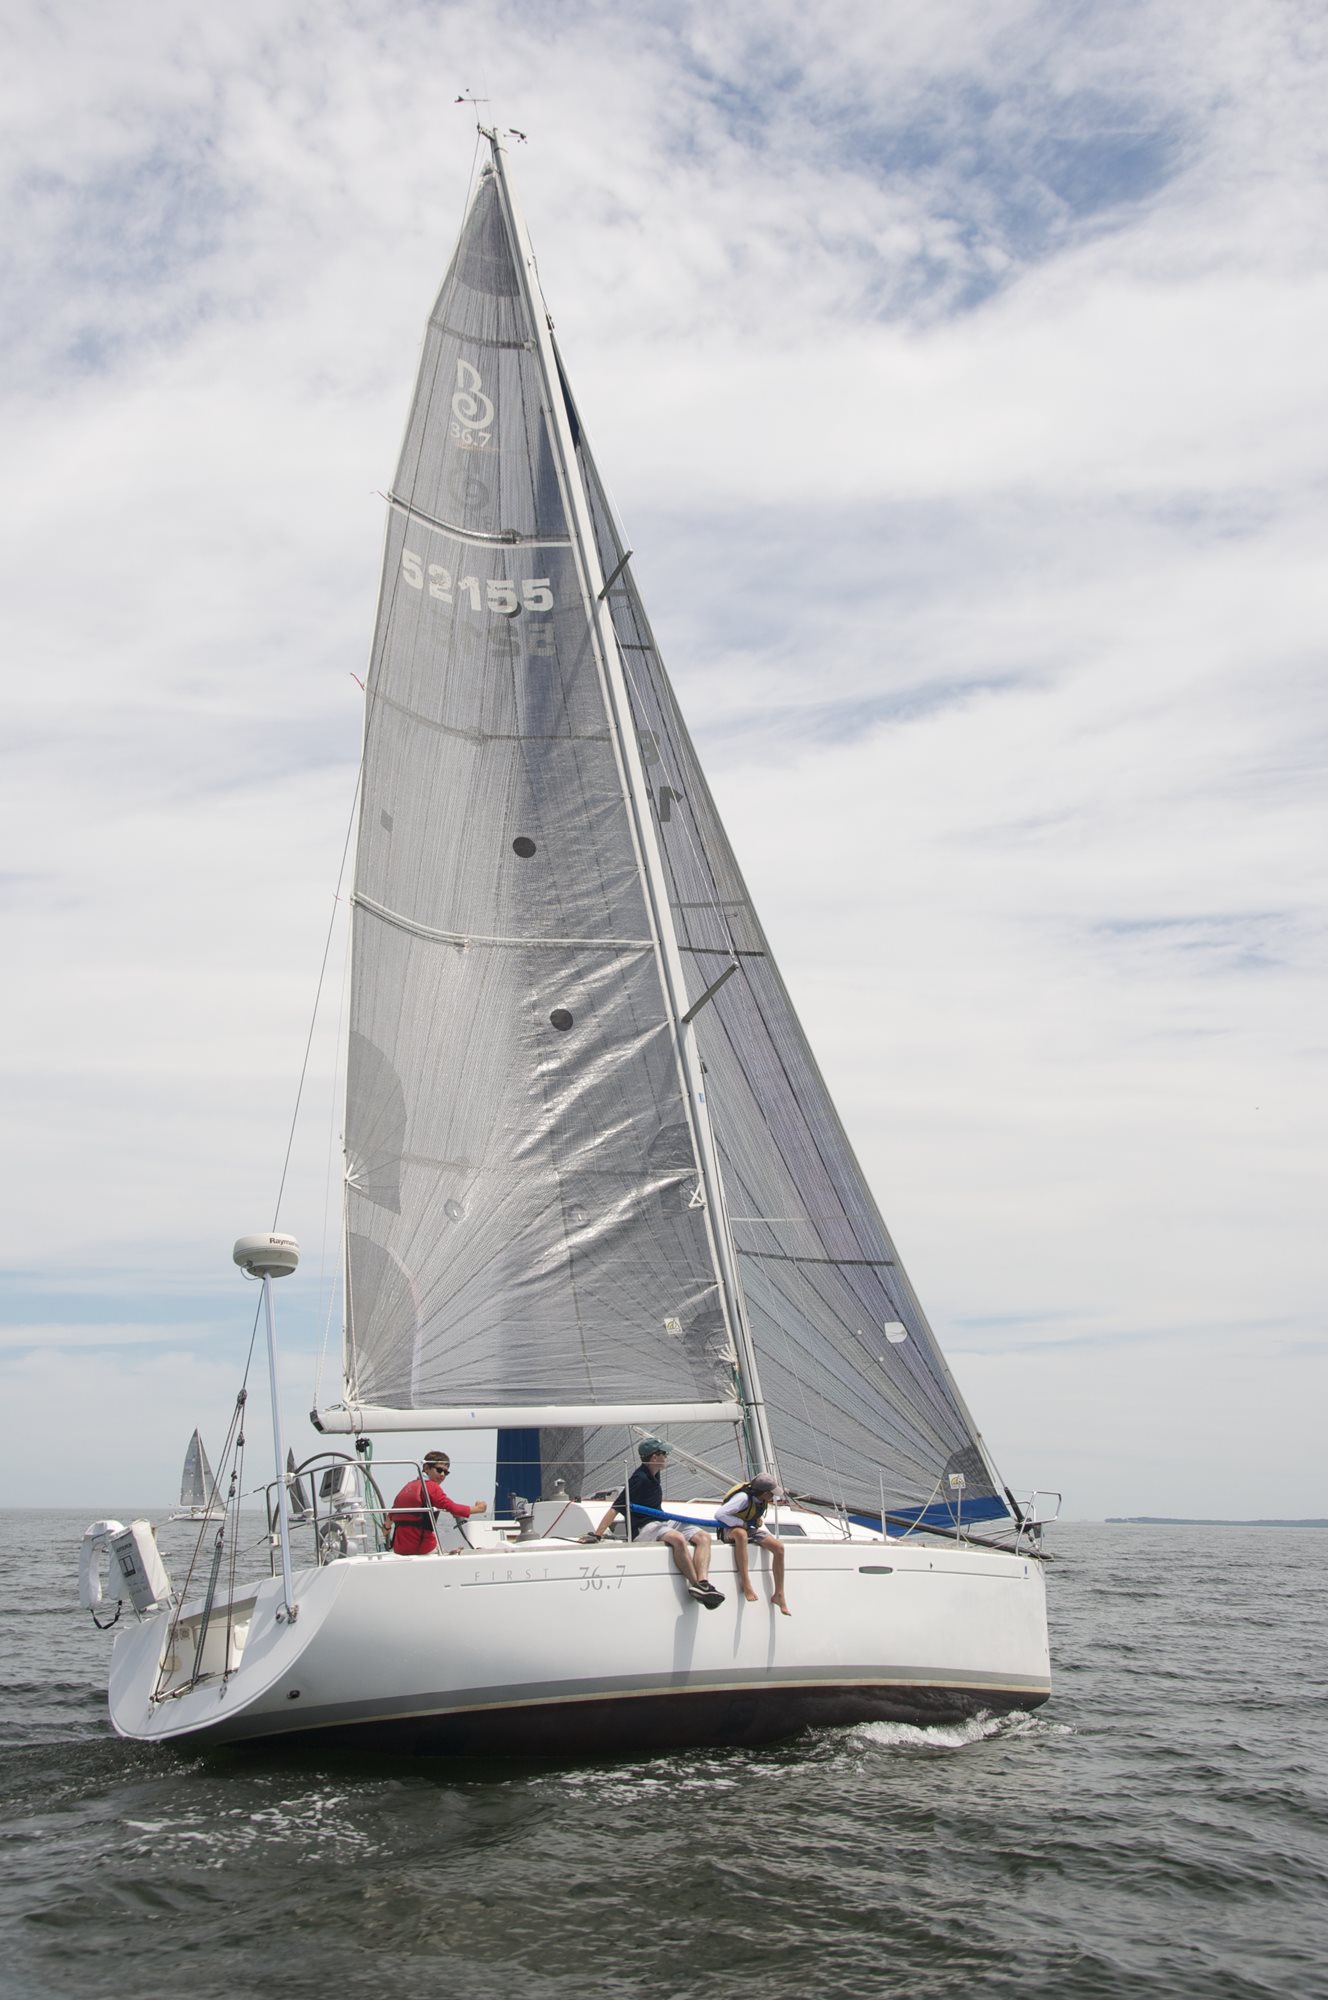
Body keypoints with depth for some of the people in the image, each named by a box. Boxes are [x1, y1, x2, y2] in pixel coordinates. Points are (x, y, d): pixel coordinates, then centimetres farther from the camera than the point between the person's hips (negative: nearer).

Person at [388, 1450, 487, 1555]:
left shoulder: (409, 1485, 14)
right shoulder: (431, 1486, -8)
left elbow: (392, 1512, 27)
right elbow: (451, 1507, -20)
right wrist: (477, 1509, -12)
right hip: (422, 1548, -7)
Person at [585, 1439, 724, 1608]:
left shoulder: (655, 1475, 14)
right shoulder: (640, 1479, -14)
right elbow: (616, 1508, -19)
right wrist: (597, 1535, -23)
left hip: (662, 1524, 9)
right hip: (643, 1529, -9)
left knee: (703, 1537, -14)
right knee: (678, 1539, -38)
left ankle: (703, 1582, -33)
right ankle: (695, 1585, -31)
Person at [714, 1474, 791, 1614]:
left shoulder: (762, 1499, -3)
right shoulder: (743, 1497, -28)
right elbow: (719, 1514, -33)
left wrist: (761, 1521, 4)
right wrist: (741, 1523, -26)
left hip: (752, 1529, 7)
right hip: (731, 1529, -7)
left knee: (778, 1547, -16)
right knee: (741, 1534, -45)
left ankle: (779, 1595, -11)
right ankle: (746, 1586, -43)